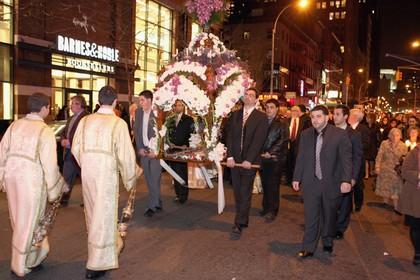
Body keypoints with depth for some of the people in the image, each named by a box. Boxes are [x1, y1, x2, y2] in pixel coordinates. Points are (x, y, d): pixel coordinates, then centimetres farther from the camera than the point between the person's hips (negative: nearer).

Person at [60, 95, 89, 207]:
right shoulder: (71, 118, 18)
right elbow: (64, 132, 23)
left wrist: (70, 142, -18)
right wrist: (63, 140, 2)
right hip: (68, 153, 9)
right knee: (66, 178, 15)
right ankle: (64, 200, 26)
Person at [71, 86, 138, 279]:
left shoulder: (85, 120, 1)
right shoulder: (118, 123, -11)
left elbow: (75, 149, 6)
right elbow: (126, 154, -12)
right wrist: (130, 179, 1)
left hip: (87, 171, 5)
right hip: (107, 173, -5)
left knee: (95, 213, 22)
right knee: (104, 215, 5)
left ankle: (113, 245, 43)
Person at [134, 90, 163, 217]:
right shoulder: (138, 112, 7)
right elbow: (136, 131, 11)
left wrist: (155, 150, -14)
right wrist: (140, 148, 2)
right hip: (144, 151, 6)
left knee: (154, 179, -5)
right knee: (149, 179, 10)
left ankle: (152, 206, 6)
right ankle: (158, 204, 24)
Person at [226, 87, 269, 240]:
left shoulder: (261, 117, -3)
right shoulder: (235, 115, 11)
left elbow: (258, 140, -10)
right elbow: (230, 136, 6)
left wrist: (248, 160, -16)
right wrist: (230, 156, -6)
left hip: (249, 161, -4)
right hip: (234, 160, 4)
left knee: (245, 194, -2)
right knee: (237, 193, 10)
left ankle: (238, 225, 3)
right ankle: (243, 220, 24)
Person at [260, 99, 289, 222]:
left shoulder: (282, 123, -1)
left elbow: (283, 140, -10)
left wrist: (270, 152, -15)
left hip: (276, 158, -4)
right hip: (263, 158, 4)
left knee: (273, 185, -2)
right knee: (265, 184, 9)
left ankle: (272, 211, 6)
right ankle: (266, 207, 21)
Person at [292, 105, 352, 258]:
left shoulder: (340, 134, -8)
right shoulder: (305, 134, 4)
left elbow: (346, 159, -9)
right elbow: (301, 158, 9)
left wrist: (346, 180, -17)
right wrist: (297, 178, 9)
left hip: (331, 183, -1)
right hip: (311, 183, 2)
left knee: (329, 215, 15)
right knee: (311, 217, 2)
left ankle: (328, 242, 37)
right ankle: (308, 248, 12)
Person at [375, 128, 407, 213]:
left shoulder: (403, 146, -6)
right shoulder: (384, 144, -7)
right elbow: (379, 156, -5)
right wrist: (377, 167, -8)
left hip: (396, 171, -1)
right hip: (385, 169, 1)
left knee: (396, 189, 1)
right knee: (385, 187, 15)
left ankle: (396, 207, 9)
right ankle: (385, 202, 32)